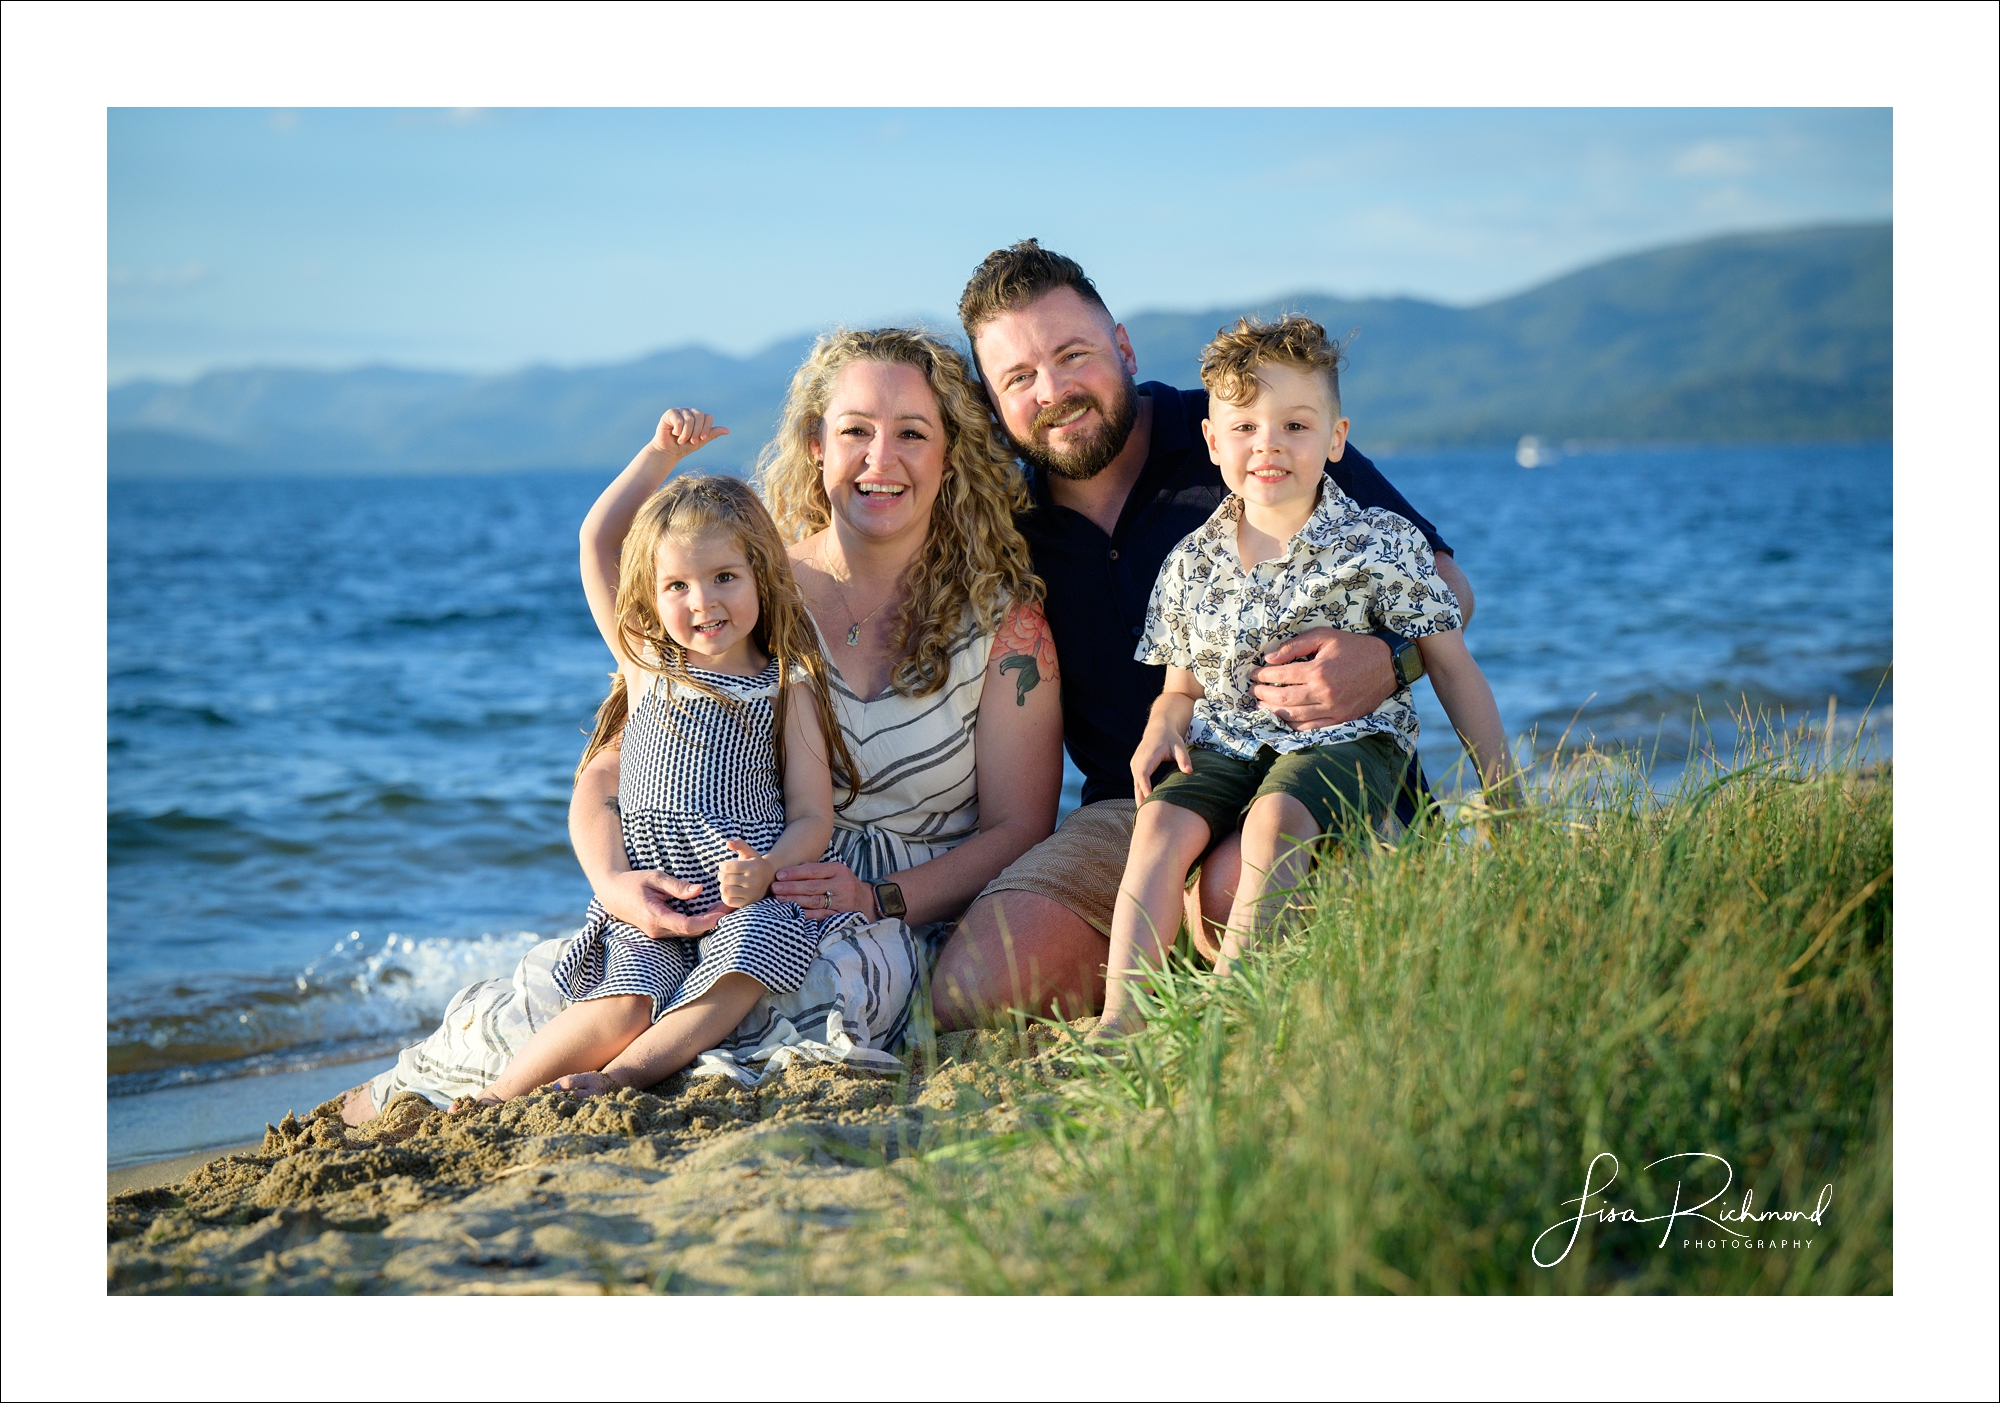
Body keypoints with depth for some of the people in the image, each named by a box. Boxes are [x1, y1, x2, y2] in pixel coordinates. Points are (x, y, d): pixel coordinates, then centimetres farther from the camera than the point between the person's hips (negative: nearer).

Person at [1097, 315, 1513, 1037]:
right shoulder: (1191, 563, 8)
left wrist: (1502, 797, -2)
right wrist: (1167, 719, -5)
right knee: (1163, 821, -24)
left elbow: (1453, 670, 1)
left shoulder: (1382, 545, -3)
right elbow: (1184, 680, 20)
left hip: (1347, 738, -4)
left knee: (1274, 818, -34)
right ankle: (1121, 1019, -29)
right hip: (1226, 742, 4)